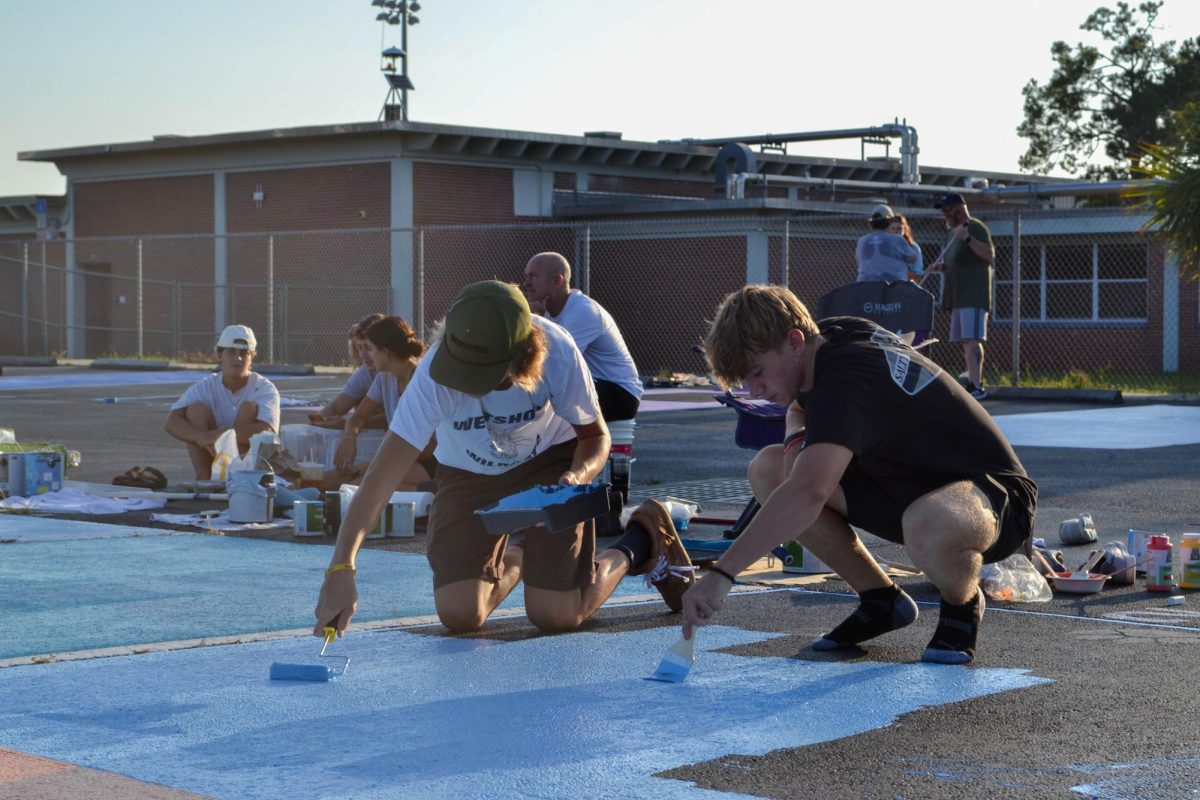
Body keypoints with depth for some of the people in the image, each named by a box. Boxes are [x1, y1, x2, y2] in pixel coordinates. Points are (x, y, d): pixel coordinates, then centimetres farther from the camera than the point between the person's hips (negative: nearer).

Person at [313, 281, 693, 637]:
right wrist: (340, 568, -47)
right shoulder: (434, 376, -35)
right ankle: (512, 563, 25)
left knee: (555, 615, -11)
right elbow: (382, 475, -37)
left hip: (551, 461, -1)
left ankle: (641, 541, 19)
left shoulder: (558, 356, -33)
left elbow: (595, 435, -13)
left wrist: (577, 476, -36)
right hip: (468, 474, 1)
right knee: (460, 615, -12)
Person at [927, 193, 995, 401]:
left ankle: (977, 387, -24)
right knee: (965, 342, 9)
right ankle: (972, 384, 11)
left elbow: (989, 254, -20)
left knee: (971, 340, -17)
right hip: (959, 296, 10)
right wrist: (941, 267, 10)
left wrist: (968, 239, -33)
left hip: (973, 296, -10)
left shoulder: (975, 227, -7)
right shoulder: (958, 231, 22)